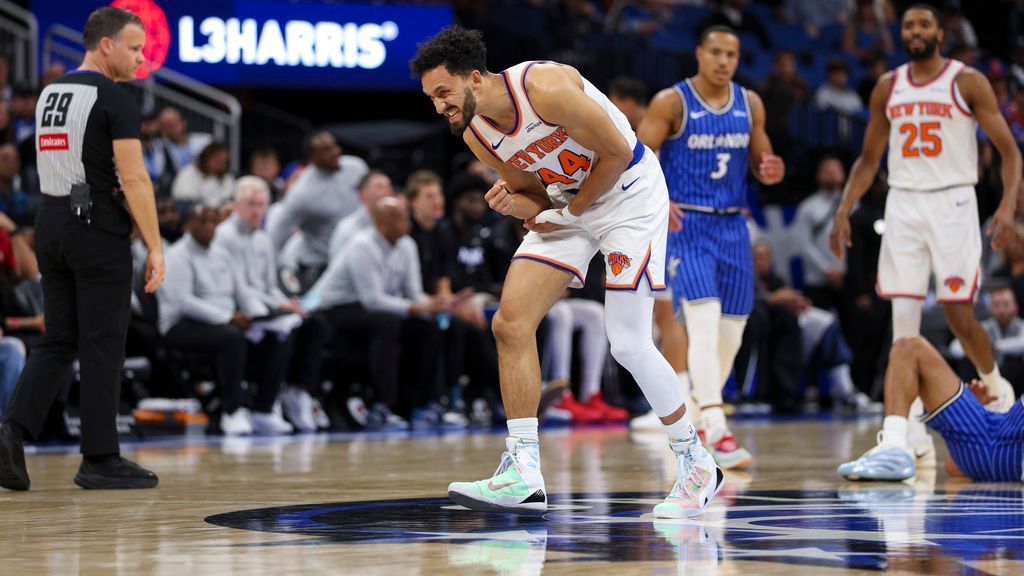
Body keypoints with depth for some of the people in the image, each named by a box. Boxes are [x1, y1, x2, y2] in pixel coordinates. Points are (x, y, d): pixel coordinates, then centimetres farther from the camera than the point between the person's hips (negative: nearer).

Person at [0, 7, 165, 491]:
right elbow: (134, 180, -16)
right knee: (102, 347, 1)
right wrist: (155, 247, -12)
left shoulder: (48, 96, 13)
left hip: (50, 226, 7)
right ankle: (100, 459, 6)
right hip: (99, 232, -7)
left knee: (58, 342, 11)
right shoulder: (115, 101, -12)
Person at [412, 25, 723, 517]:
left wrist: (570, 214, -13)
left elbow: (616, 152, -20)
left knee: (628, 344, -10)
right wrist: (513, 202, -15)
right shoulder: (477, 135, -4)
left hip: (629, 191, -7)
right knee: (510, 324, -8)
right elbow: (536, 193, 8)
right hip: (566, 201, 7)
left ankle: (697, 466, 8)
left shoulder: (544, 87, -27)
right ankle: (523, 475, -7)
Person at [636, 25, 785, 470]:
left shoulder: (749, 104, 8)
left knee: (731, 332, 9)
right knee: (705, 323, -20)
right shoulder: (671, 103, -7)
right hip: (685, 225, -6)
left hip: (732, 228, 6)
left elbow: (758, 160, 17)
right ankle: (717, 432, -27)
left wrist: (770, 170, -8)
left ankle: (696, 422, 27)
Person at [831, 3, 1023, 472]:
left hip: (952, 204, -4)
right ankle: (913, 436, -2)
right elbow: (868, 160, 18)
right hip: (902, 205, 4)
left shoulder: (968, 82, -2)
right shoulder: (888, 88, 11)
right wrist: (844, 210, 5)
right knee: (903, 320, -4)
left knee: (960, 317, -4)